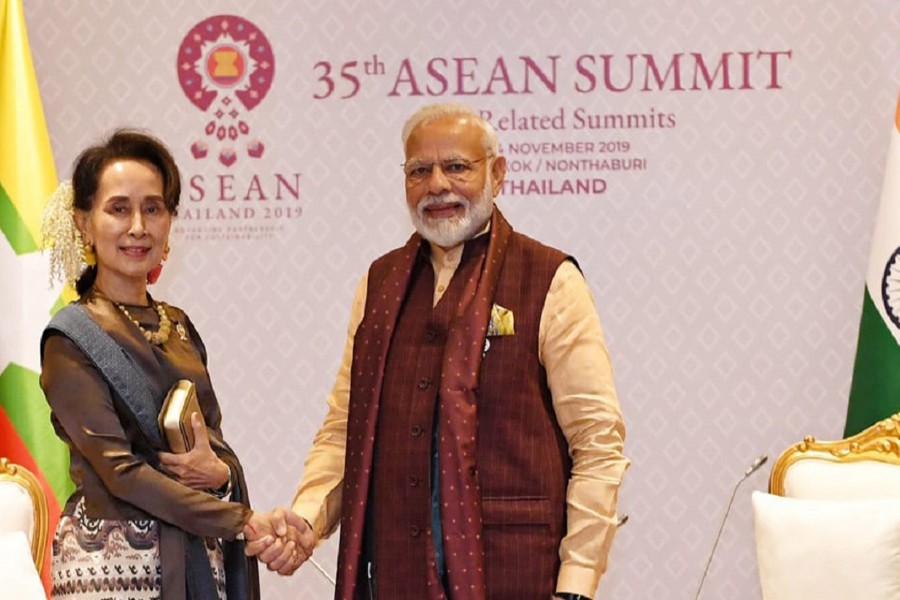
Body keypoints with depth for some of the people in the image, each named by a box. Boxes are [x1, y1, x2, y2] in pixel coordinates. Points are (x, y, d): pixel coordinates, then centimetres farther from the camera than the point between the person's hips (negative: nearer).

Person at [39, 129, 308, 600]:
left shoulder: (179, 328, 11)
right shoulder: (71, 340, -8)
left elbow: (217, 443, 10)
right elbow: (119, 469, -14)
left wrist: (218, 470, -15)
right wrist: (245, 522, -16)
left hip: (197, 560, 6)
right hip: (112, 558, -5)